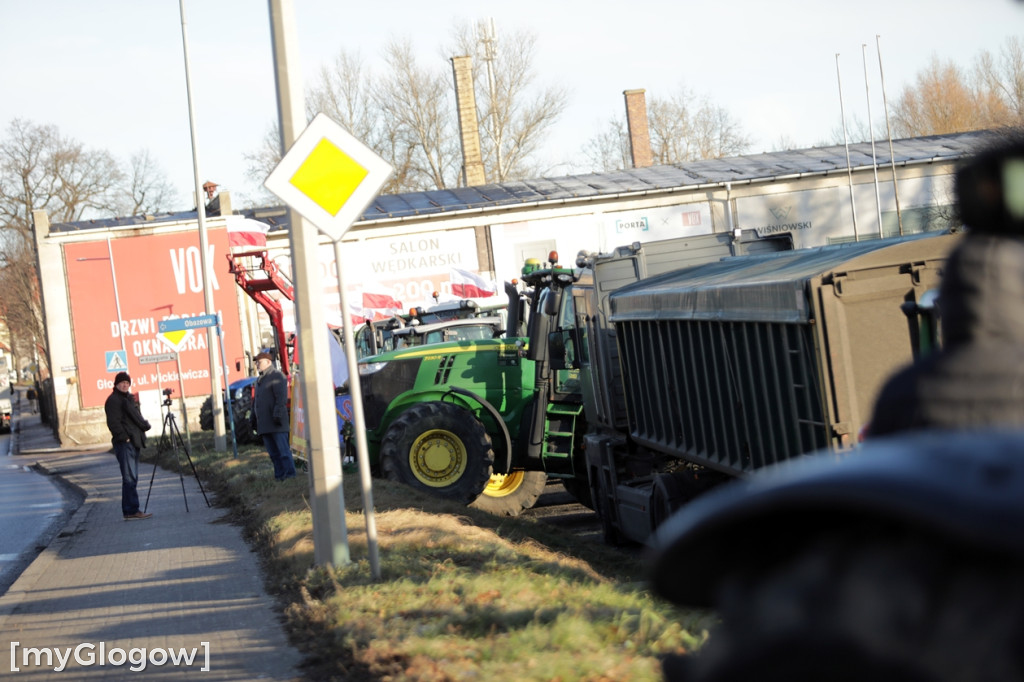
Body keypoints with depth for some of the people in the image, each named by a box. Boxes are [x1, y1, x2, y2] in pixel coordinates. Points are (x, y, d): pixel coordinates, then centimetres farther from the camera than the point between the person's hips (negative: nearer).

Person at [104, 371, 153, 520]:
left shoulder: (128, 398, 22)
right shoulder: (113, 400, -7)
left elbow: (136, 417, 27)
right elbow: (113, 422, -15)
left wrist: (145, 425, 9)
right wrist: (123, 437, -20)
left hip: (134, 442, 10)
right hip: (124, 443, -10)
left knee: (132, 478, 9)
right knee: (129, 478, -13)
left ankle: (130, 511, 12)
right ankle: (131, 511, -14)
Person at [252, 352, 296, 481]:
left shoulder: (277, 377, -7)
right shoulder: (260, 380, 22)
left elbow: (281, 397, -16)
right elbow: (256, 401, 27)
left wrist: (277, 415, -23)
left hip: (276, 424, -9)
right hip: (265, 425, 9)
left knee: (283, 451, -9)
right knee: (273, 453, 9)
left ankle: (290, 475, -8)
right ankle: (279, 476, 13)